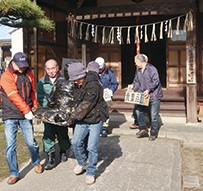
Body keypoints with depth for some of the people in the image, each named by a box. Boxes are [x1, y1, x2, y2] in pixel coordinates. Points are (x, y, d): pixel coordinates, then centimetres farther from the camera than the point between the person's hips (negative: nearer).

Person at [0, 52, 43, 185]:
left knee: (31, 142, 7)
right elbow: (14, 96, -17)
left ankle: (36, 163, 33)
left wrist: (35, 107, 6)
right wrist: (27, 110, -18)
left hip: (26, 114, 3)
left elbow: (33, 92, 15)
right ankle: (14, 174, 11)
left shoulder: (28, 74, 7)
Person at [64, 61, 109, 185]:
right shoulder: (80, 85, 7)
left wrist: (73, 117, -13)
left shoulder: (93, 86, -22)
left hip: (95, 120, -7)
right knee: (76, 142, 2)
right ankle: (82, 162, 28)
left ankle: (91, 172, 13)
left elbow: (85, 105, -21)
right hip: (82, 120, 7)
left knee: (92, 147, -3)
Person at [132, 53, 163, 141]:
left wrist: (148, 90, -26)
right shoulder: (139, 71, 10)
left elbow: (156, 81, -21)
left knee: (153, 115, 0)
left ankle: (153, 133, 14)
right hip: (144, 96, 8)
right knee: (138, 110, 2)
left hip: (154, 95, -8)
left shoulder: (151, 69, -15)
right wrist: (133, 90, 2)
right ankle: (143, 129, 12)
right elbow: (137, 82, 15)